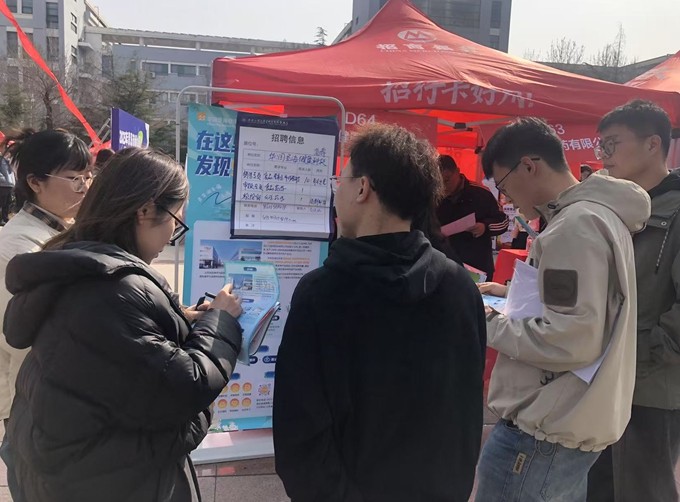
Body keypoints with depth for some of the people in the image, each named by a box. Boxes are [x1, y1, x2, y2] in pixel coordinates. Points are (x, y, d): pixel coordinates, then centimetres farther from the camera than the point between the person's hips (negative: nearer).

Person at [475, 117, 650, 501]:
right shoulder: (600, 214, 11)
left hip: (543, 434, -10)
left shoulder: (575, 225, -21)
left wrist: (490, 324, -16)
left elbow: (573, 340, -27)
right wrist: (513, 295, 11)